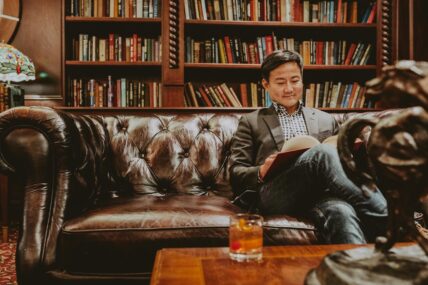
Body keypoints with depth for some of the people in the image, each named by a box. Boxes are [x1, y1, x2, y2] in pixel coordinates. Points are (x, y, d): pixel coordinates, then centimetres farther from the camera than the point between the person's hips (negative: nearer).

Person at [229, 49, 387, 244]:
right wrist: (261, 172, -10)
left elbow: (338, 160, 26)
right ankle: (382, 215, -30)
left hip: (319, 194, 3)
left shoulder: (326, 120, 28)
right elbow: (236, 174, 13)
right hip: (275, 197, -2)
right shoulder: (251, 122, 20)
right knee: (321, 153, -32)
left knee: (341, 212, -37)